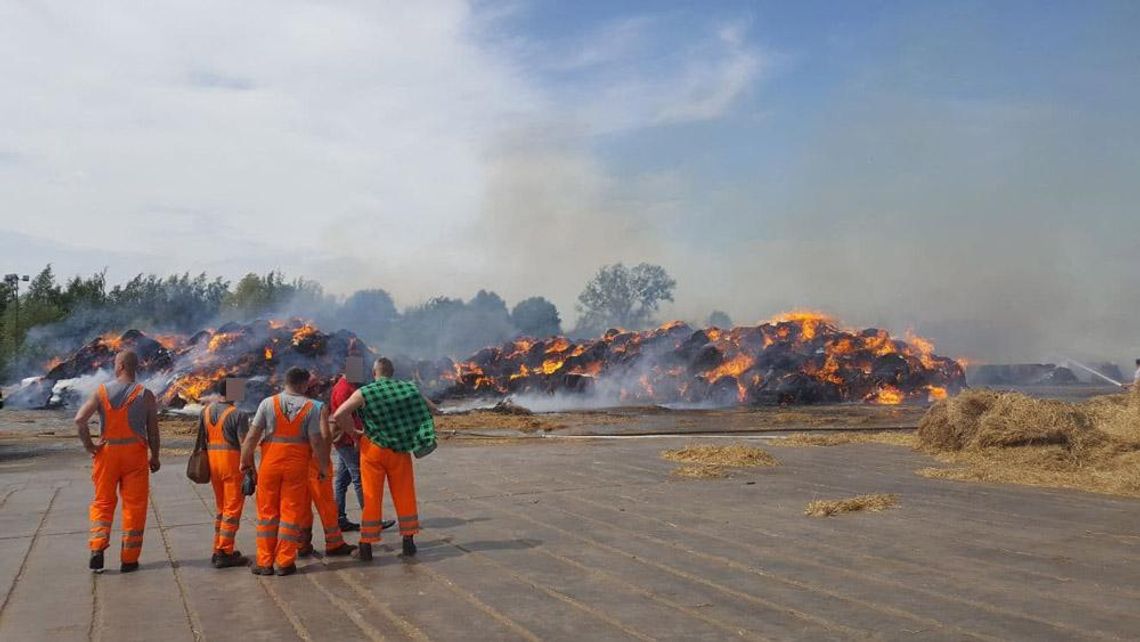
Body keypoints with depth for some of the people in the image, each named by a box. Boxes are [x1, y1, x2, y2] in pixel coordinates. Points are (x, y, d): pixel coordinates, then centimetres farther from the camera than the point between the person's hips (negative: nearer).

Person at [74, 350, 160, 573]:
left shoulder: (101, 392, -2)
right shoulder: (145, 395, -4)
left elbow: (80, 419, -14)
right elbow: (152, 430, -2)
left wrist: (89, 445, -3)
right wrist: (155, 457, 8)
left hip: (106, 453, 1)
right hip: (135, 454, -1)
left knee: (102, 502, 15)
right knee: (134, 505, 6)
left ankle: (97, 549, -1)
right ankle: (129, 560, 9)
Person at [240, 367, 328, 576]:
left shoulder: (268, 403, -2)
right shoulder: (310, 407, -5)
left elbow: (252, 435, -3)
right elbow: (316, 441, -8)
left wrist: (245, 461, 7)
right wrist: (323, 466, 3)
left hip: (270, 463, 1)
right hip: (297, 465, -1)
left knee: (267, 512, 11)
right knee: (291, 512, 7)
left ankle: (264, 562, 15)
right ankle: (285, 562, 10)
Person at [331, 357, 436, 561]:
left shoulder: (364, 392, -8)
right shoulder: (409, 388, -1)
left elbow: (338, 415, -18)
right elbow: (432, 409, 8)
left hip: (373, 450, -1)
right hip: (400, 451, 2)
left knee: (371, 497, 6)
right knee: (404, 496, 12)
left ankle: (366, 546, 9)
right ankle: (408, 542, 17)